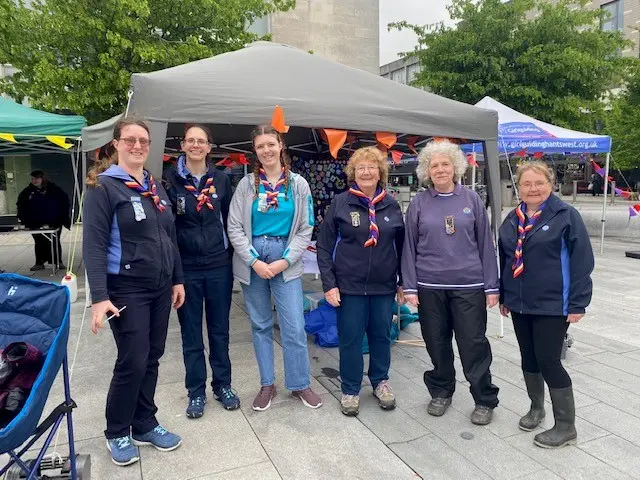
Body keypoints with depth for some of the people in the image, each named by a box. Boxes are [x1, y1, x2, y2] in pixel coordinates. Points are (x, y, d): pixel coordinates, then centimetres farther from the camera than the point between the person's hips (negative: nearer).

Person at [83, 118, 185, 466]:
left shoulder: (155, 186, 12)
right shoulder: (102, 186, -9)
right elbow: (93, 244, -15)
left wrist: (177, 279, 14)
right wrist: (99, 297, -21)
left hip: (161, 289, 6)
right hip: (126, 290, -6)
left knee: (152, 359, 12)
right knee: (132, 362, -2)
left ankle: (145, 425, 28)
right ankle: (117, 433, 20)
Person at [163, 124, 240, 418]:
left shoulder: (221, 179, 4)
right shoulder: (170, 179, -3)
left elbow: (228, 219, 9)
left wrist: (230, 255, 7)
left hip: (219, 265, 2)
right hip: (186, 267, -1)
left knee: (220, 330, 12)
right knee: (191, 333, 10)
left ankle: (223, 385, 28)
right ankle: (196, 392, 24)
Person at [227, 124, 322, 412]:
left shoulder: (298, 184, 2)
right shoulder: (247, 184, 2)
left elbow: (305, 229, 1)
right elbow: (235, 227, -1)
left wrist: (285, 261, -9)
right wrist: (254, 261, -11)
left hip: (286, 261, -1)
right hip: (251, 261, 1)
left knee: (294, 327, -1)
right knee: (260, 325, 11)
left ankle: (300, 384, 19)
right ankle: (267, 384, 25)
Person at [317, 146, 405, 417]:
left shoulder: (391, 205, 4)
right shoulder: (340, 203, -3)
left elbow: (401, 246, 11)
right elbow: (324, 246, -3)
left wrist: (403, 282, 11)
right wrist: (329, 284, -9)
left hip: (384, 285, 3)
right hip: (349, 285, -2)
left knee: (382, 336, 15)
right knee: (350, 339, 6)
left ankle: (380, 382, 36)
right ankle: (350, 389, 25)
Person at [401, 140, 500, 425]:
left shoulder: (471, 199, 2)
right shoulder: (419, 203, 2)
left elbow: (485, 244, 4)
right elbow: (409, 247, 4)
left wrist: (491, 286, 1)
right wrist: (410, 286, -1)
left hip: (469, 285, -1)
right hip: (430, 286, 1)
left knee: (474, 344, 4)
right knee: (437, 343, 12)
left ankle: (485, 400, 22)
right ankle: (441, 392, 32)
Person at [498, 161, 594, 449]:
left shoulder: (566, 216, -8)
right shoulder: (512, 220, 9)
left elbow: (582, 261, -11)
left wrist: (577, 303, -14)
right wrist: (503, 296, 17)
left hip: (553, 305, -6)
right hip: (520, 304, 6)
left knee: (548, 361, -4)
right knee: (529, 359, 15)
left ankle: (566, 426, 13)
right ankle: (536, 408, 36)